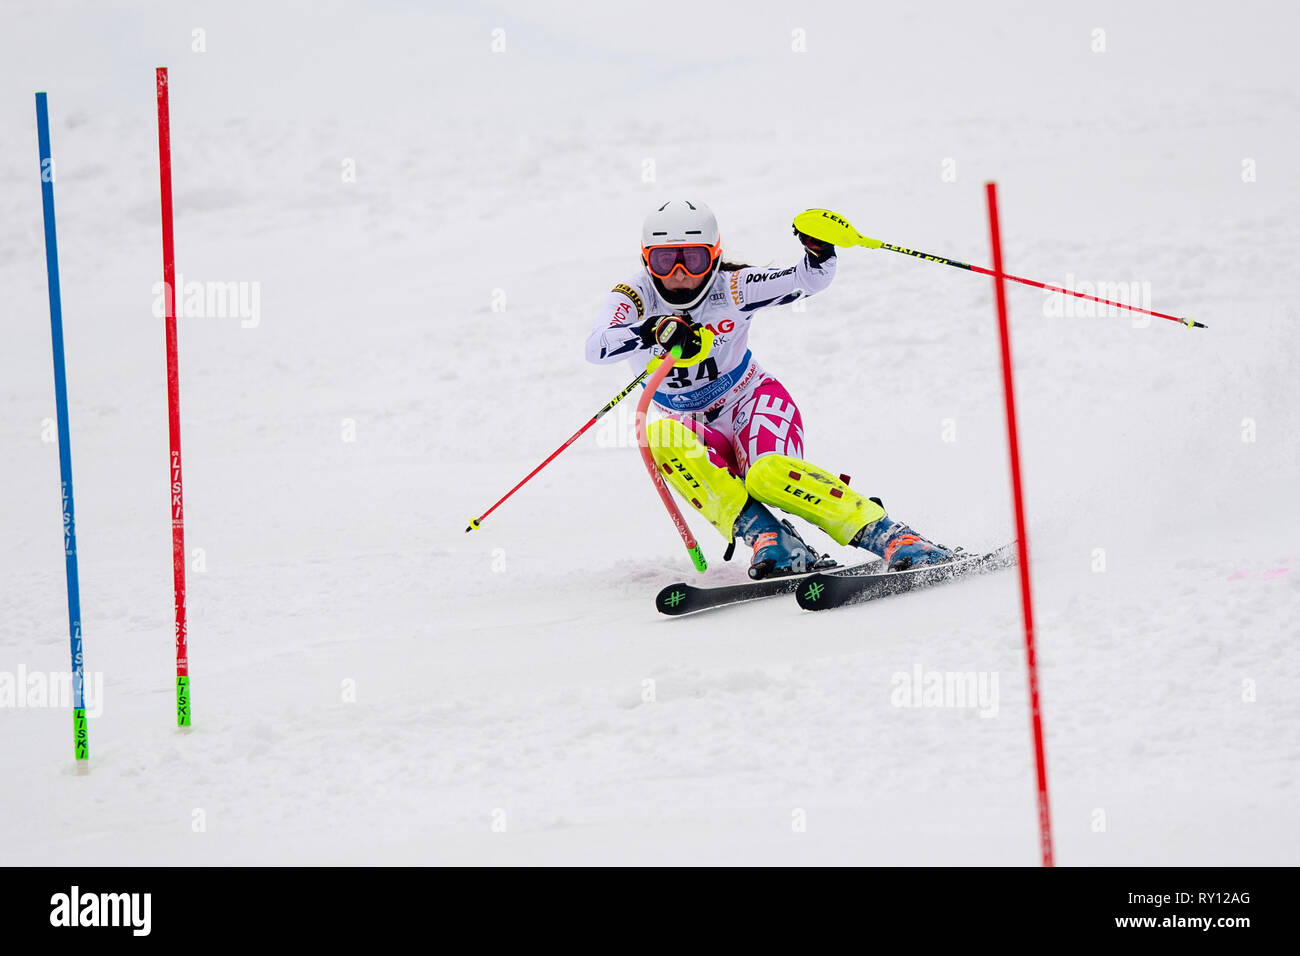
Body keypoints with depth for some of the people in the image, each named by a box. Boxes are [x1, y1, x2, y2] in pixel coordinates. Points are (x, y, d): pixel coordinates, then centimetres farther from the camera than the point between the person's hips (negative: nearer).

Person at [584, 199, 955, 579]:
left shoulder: (729, 288, -12)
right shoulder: (633, 298, -14)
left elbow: (809, 279, -13)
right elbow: (596, 347, -35)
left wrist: (820, 249, -37)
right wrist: (655, 331, -53)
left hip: (753, 402, -2)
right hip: (696, 427, 2)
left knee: (769, 475, -34)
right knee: (661, 437, -34)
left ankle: (892, 537, -32)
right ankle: (765, 536, -35)